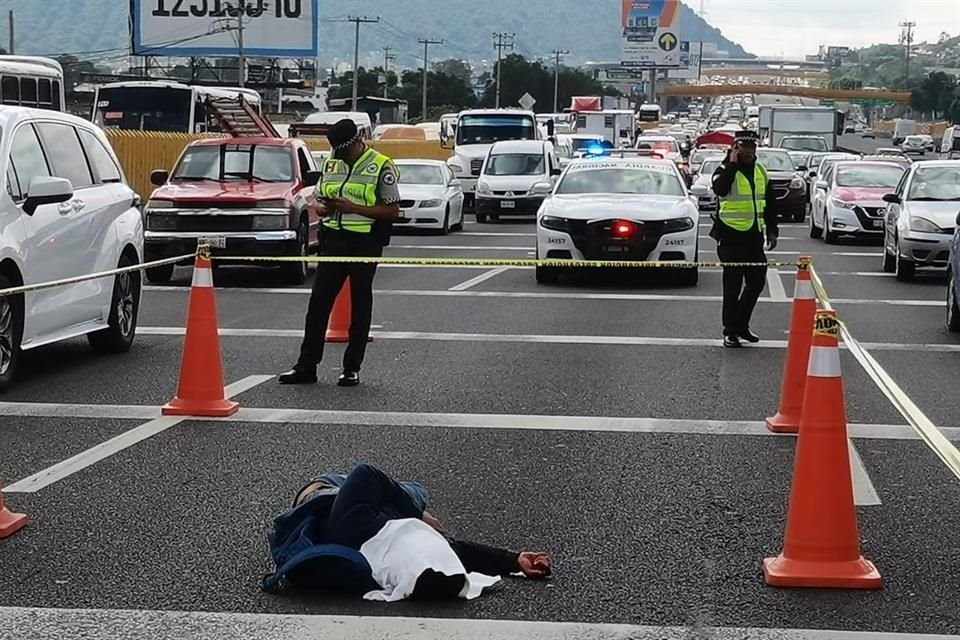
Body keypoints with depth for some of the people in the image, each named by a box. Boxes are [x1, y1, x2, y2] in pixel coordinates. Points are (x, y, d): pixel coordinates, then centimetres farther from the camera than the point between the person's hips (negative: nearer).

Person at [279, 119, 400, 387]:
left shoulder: (381, 166, -6)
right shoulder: (330, 164, 12)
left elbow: (393, 211, -10)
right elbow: (317, 202, 19)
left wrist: (351, 207, -18)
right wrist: (323, 208, -6)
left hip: (365, 244, -5)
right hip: (333, 241, 5)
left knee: (360, 305, 5)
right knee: (318, 302, 1)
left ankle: (352, 368, 12)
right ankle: (306, 366, 5)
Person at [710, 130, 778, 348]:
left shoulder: (760, 171, 13)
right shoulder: (725, 170, -6)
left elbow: (768, 203, 20)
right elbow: (720, 189, -30)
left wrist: (772, 230, 15)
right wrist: (732, 164, -23)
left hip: (754, 236, 6)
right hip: (731, 236, -6)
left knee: (756, 281, 11)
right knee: (733, 285, -4)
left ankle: (741, 324, 25)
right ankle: (730, 332, 2)